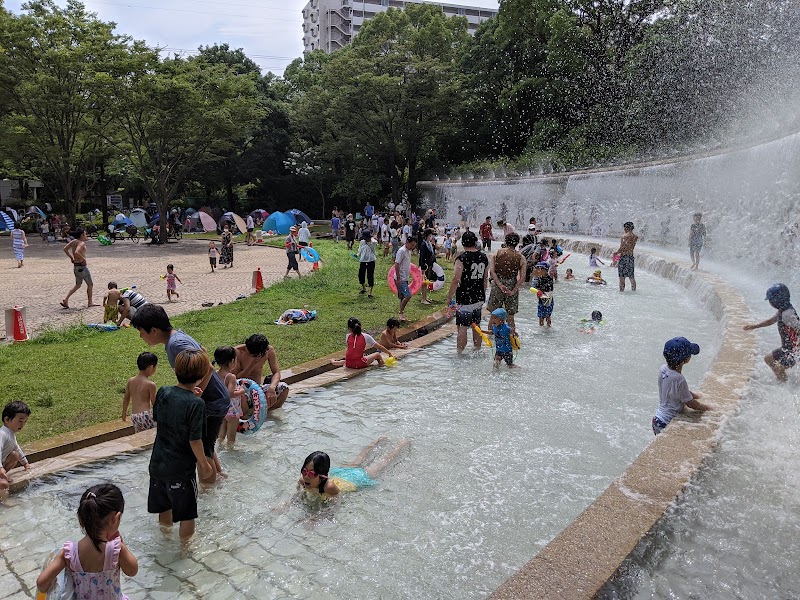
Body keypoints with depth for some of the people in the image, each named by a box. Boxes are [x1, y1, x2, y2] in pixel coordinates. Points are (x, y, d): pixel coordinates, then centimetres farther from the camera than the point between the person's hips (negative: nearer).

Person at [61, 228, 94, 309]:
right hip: (82, 266, -8)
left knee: (78, 285, 20)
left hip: (75, 266, 8)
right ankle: (89, 303, 14)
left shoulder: (74, 241, 7)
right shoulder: (82, 243, -17)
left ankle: (65, 300, 8)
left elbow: (65, 249, 9)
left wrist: (71, 257, 13)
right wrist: (83, 259, -20)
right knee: (90, 284, 8)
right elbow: (76, 252, -33)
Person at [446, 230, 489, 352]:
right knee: (476, 325, 18)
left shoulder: (462, 258, -15)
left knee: (462, 327, -2)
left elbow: (456, 280, -18)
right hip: (479, 298, 6)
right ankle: (477, 349, 28)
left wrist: (449, 297, -8)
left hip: (465, 299, -6)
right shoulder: (483, 257, 5)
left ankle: (460, 352, 2)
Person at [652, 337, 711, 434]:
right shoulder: (679, 379, -29)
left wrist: (692, 394, 13)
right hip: (667, 425, -8)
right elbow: (690, 403, -14)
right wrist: (707, 407, 1)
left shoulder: (663, 369, -7)